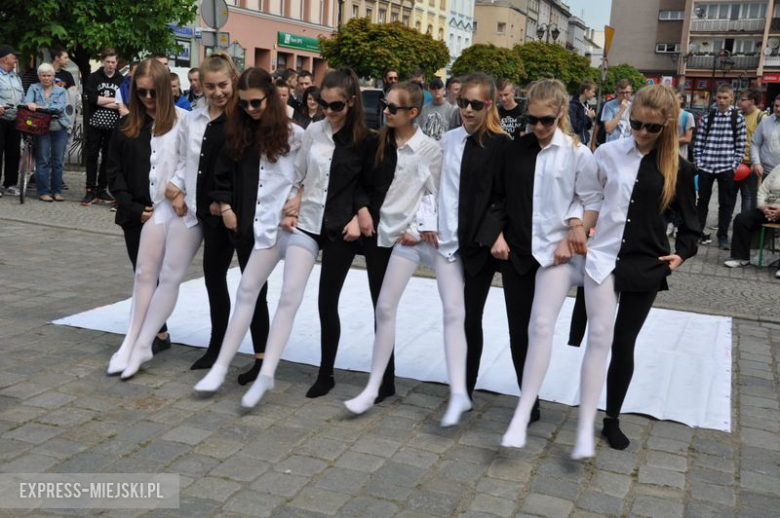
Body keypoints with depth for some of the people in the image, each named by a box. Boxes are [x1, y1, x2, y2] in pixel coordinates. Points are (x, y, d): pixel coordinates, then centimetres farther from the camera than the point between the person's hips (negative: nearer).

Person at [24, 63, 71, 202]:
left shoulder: (61, 90, 10)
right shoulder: (34, 88, 10)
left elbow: (60, 107, -7)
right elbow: (27, 100, -6)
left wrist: (42, 107, -22)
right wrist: (30, 104, -31)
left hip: (59, 128, 2)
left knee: (58, 161, 4)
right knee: (43, 160, -5)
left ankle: (57, 191, 12)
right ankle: (43, 192, -1)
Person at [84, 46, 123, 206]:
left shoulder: (122, 80, 5)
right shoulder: (94, 78, 2)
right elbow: (92, 97, -11)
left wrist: (102, 101, -11)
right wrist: (113, 100, -10)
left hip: (113, 125, 1)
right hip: (95, 124, -1)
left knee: (108, 158, 6)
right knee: (92, 156, 0)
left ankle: (101, 189, 15)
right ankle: (90, 190, 4)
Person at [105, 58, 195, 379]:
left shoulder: (185, 122, -3)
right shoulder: (127, 127, 12)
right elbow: (115, 171, 12)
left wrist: (186, 195, -13)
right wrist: (133, 207, 2)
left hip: (186, 210, -5)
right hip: (152, 211, 5)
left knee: (169, 278, -4)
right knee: (145, 276, 4)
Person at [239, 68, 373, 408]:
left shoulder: (364, 139, -5)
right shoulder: (314, 131, 3)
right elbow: (297, 175, 11)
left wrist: (359, 219, -10)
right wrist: (289, 210, 3)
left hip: (340, 229, -2)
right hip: (306, 223, 2)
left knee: (327, 303, 4)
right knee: (289, 296, -7)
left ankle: (326, 374, 20)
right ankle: (267, 373, -5)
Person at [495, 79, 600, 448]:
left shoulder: (578, 154, -4)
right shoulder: (516, 150, 5)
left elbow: (594, 202, -1)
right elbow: (501, 198, 11)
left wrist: (573, 236, -12)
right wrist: (499, 235, 0)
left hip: (556, 251, -4)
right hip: (516, 250, 4)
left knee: (541, 326, -18)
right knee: (518, 331, 7)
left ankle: (521, 417, -17)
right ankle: (531, 404, 23)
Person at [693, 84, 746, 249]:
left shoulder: (738, 118, 1)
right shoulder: (707, 118, 4)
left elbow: (740, 145, 1)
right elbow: (698, 142, 6)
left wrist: (734, 165, -5)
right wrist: (698, 162, -1)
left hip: (726, 168, -1)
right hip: (706, 167, 1)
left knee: (725, 203, 5)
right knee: (702, 200, 11)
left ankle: (723, 236, 13)